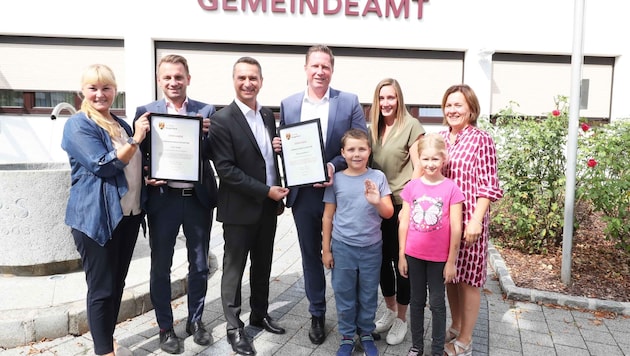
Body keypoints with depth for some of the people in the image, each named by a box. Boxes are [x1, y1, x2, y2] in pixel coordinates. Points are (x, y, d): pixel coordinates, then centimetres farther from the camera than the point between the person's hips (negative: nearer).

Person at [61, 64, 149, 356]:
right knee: (101, 288, 3)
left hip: (128, 214, 7)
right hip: (96, 218, -7)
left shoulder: (121, 124, 14)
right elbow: (103, 165, -19)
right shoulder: (78, 125, -9)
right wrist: (136, 140, -18)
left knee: (117, 283, 16)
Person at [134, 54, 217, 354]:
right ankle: (166, 327, 29)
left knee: (199, 264, 14)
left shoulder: (206, 111, 2)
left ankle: (195, 320, 34)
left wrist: (208, 133, -19)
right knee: (161, 266, 11)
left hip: (198, 197, 1)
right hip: (163, 198, -1)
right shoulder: (146, 112, 1)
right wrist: (146, 178, -18)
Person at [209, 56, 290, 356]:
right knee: (234, 269, 7)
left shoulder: (268, 115, 8)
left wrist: (278, 194, 2)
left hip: (269, 206, 6)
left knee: (263, 265, 18)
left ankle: (259, 314, 36)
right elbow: (225, 169, -18)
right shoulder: (222, 120, -12)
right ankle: (234, 327, 22)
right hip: (240, 208, -6)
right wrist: (266, 191, -19)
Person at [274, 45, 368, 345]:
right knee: (310, 256, 14)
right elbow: (282, 144, 12)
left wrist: (334, 166, -21)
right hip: (303, 194, 3)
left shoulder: (349, 102, -2)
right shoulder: (288, 104, 6)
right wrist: (278, 146, -12)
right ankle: (317, 315, 32)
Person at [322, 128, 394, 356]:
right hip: (342, 247, 0)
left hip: (372, 247, 0)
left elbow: (389, 213, -5)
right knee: (344, 295, 11)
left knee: (368, 295, 14)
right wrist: (326, 249, 3)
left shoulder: (378, 177, -4)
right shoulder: (336, 179, -4)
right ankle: (347, 336, 30)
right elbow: (328, 216, 2)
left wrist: (377, 202, -27)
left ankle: (366, 334, 34)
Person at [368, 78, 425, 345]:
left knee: (401, 260, 6)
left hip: (402, 203, -5)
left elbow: (419, 168, -11)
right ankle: (389, 311, 34)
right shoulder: (373, 129, 9)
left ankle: (401, 319, 25)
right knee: (382, 259, 14)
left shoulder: (411, 126, -10)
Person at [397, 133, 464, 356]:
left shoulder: (451, 189, -8)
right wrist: (401, 255, 2)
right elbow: (404, 223, 2)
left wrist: (451, 261, -6)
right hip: (414, 255, 3)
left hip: (439, 257, -2)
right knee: (417, 301, 15)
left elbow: (456, 228, -7)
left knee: (437, 303, 10)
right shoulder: (412, 187, -1)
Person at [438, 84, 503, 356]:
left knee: (468, 278, 6)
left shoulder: (481, 140, -7)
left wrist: (476, 220, -16)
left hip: (469, 220, -5)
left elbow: (487, 186, -9)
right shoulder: (439, 138, 8)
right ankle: (455, 327, 35)